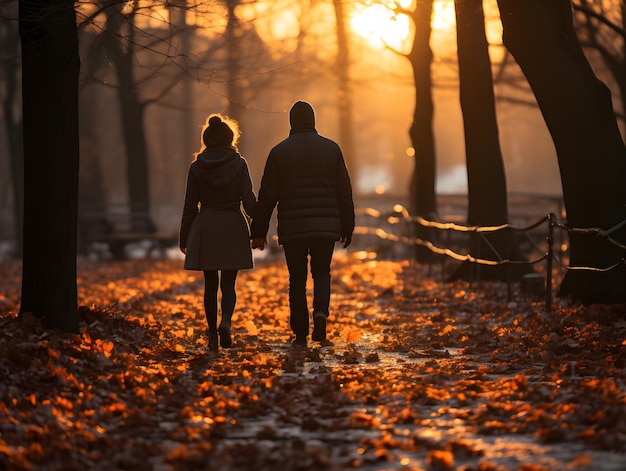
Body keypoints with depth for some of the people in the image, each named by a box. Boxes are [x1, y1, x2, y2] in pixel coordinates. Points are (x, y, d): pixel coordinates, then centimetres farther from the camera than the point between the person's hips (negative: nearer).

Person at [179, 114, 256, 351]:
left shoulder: (197, 167, 0)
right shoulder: (239, 164, -4)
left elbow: (190, 205, 2)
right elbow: (249, 201, -7)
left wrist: (184, 238, 9)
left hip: (205, 229, 1)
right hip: (232, 227, -1)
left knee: (210, 285, 10)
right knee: (228, 284, 4)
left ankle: (212, 336, 10)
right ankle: (226, 321, -22)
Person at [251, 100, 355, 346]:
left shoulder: (279, 152, -1)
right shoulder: (331, 149, 3)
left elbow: (267, 196, -2)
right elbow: (345, 192, 4)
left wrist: (259, 232, 4)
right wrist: (347, 228, 11)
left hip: (292, 229, -1)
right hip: (326, 227, 1)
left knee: (297, 280, 8)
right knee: (322, 273, 14)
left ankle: (300, 333, 8)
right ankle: (321, 311, -13)